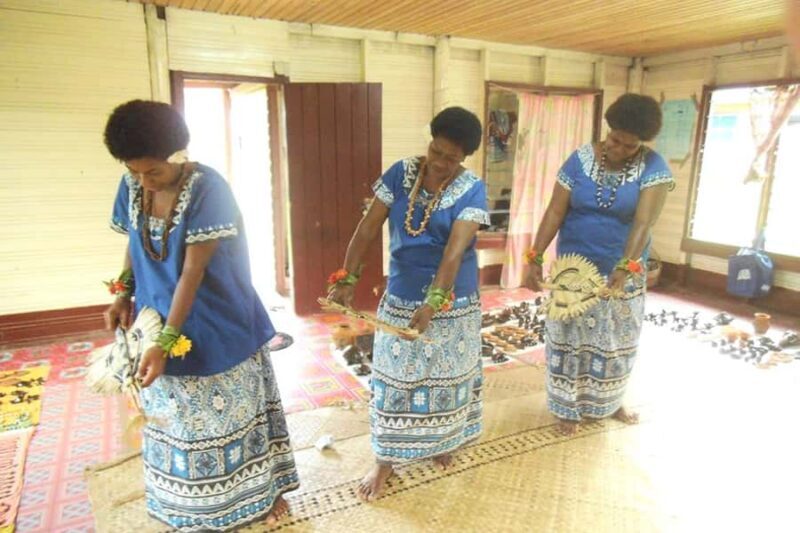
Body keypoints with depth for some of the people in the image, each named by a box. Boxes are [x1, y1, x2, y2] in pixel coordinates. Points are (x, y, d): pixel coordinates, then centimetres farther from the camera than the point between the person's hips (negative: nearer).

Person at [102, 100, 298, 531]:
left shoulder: (208, 188, -23)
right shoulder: (131, 186, -4)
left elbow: (193, 271, -26)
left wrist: (166, 342, -27)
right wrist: (122, 294, -4)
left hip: (218, 328, -5)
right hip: (159, 322, 5)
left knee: (234, 409, 11)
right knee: (176, 416, 18)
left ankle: (262, 491, 34)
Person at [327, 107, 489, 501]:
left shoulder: (472, 190, -13)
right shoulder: (401, 173, -6)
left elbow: (455, 250, -24)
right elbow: (368, 227, -9)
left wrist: (434, 302, -32)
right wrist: (347, 278, -18)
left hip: (453, 300, -1)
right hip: (401, 296, 2)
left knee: (447, 374, 16)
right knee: (394, 377, 9)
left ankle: (442, 441, 42)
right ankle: (386, 459, 26)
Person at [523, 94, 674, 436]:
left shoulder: (653, 167, -11)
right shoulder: (580, 160, -9)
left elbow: (644, 222, -22)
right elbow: (555, 212, -11)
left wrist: (626, 267, -33)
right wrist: (535, 258, -18)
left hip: (623, 273, 1)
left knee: (616, 340, 17)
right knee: (571, 337, 9)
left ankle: (608, 402, 40)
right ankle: (568, 406, 27)